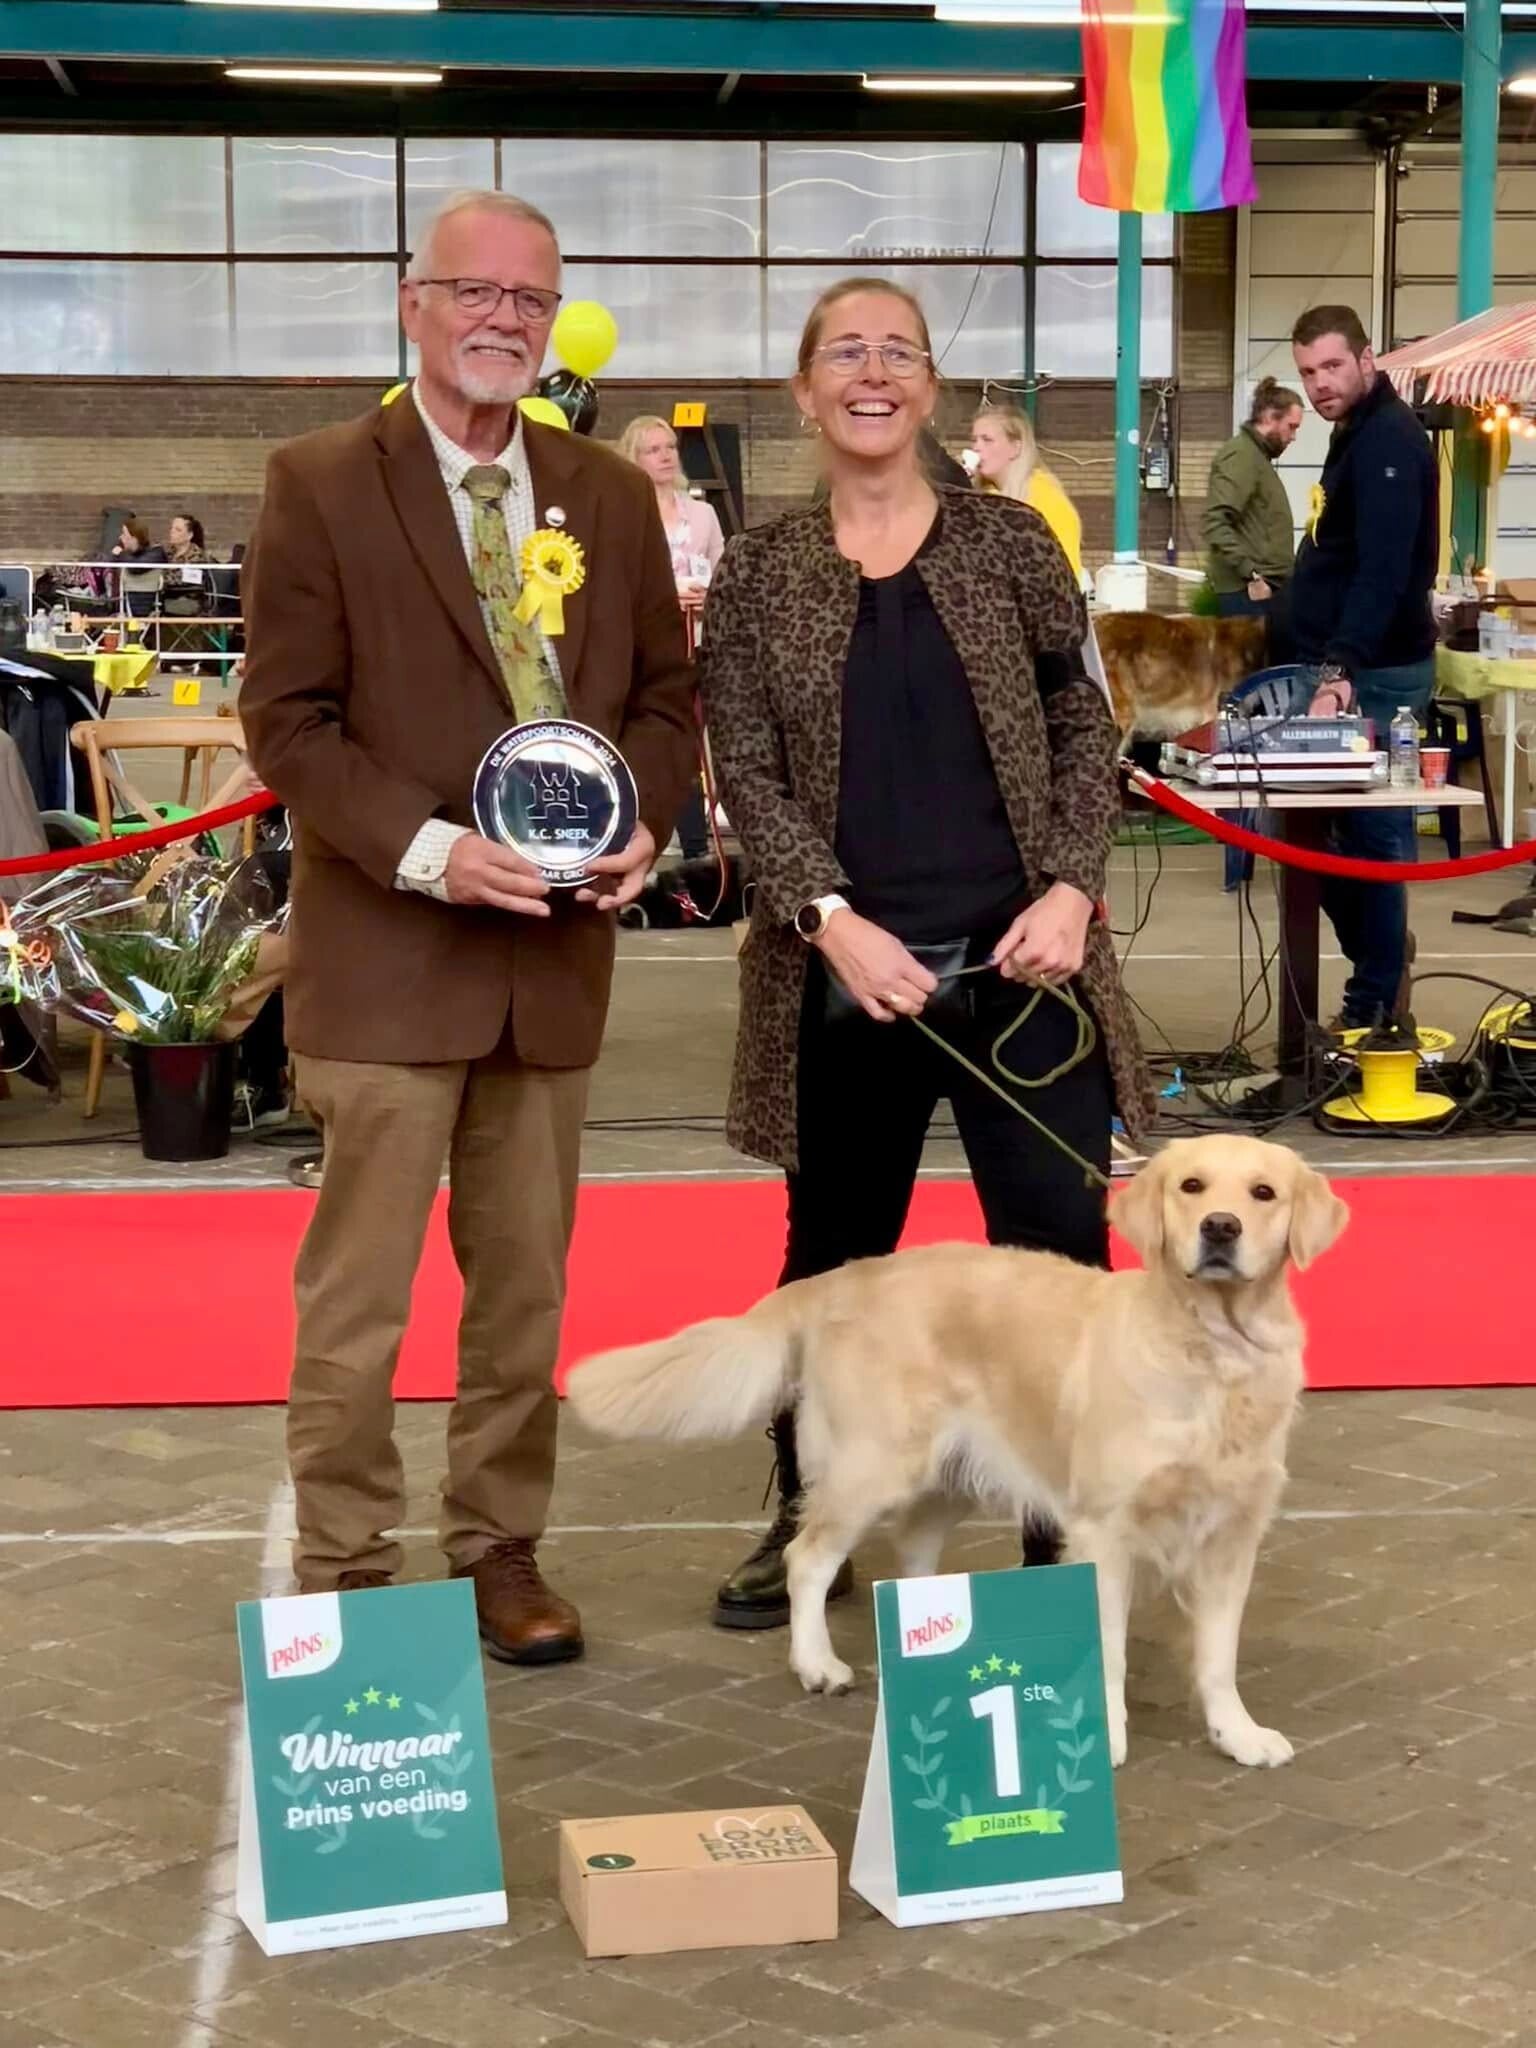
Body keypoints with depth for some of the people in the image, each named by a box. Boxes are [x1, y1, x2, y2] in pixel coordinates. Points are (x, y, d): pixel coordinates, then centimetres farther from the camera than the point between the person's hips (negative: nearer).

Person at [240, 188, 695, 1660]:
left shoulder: (608, 493, 10)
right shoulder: (322, 484, -4)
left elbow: (662, 693, 14)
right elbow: (286, 718, -8)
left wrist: (643, 820, -5)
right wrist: (423, 847, -19)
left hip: (557, 949, 5)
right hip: (383, 951, -4)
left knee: (526, 1285, 13)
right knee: (356, 1293, 0)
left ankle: (499, 1550, 26)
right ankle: (344, 1571, 12)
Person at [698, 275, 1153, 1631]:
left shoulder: (1009, 543, 5)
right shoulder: (757, 574, 4)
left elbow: (1083, 729, 6)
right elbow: (747, 773, -2)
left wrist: (1073, 886, -8)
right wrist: (831, 917, -16)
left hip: (1020, 959, 0)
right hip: (844, 971, 0)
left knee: (1060, 1249, -1)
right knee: (835, 1258, 12)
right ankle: (807, 1522, 28)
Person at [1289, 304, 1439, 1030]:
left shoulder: (1389, 440, -16)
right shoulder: (1357, 433, 16)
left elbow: (1384, 573, -28)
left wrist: (1342, 675, -36)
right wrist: (1333, 670, 12)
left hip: (1376, 674, -10)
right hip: (1351, 666, 10)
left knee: (1372, 836, -5)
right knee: (1350, 832, 13)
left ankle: (1375, 1005, 0)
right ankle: (1380, 975, 22)